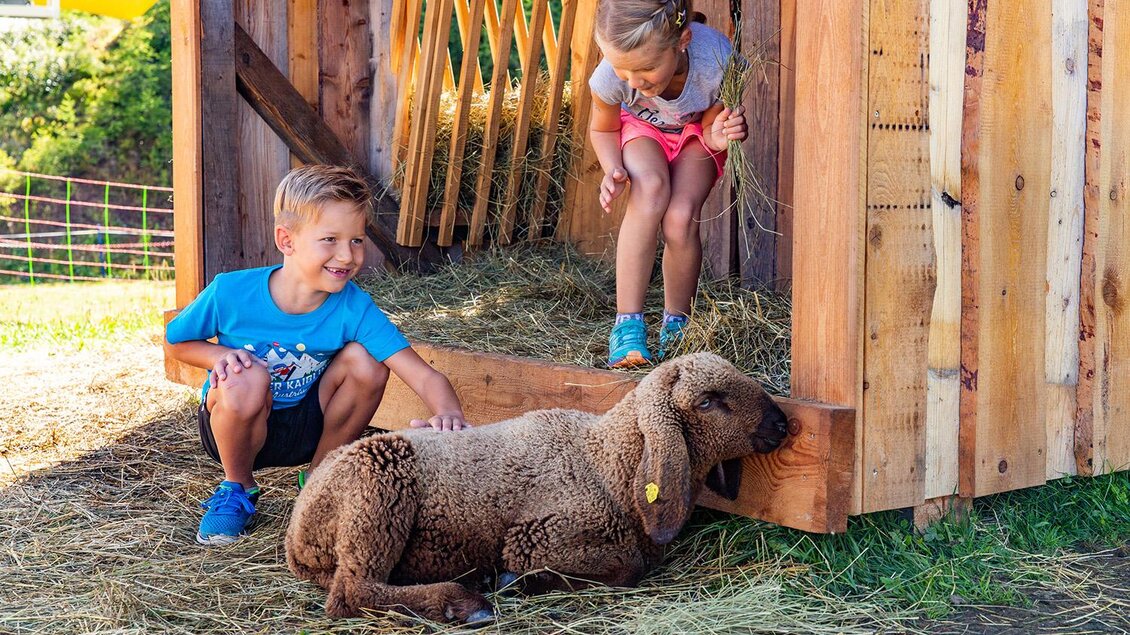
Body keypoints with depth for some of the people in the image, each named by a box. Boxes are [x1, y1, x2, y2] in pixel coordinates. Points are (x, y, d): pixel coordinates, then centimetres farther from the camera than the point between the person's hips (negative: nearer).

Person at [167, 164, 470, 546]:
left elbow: (425, 376, -31)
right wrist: (221, 356, -25)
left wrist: (449, 414, -53)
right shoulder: (231, 293, -22)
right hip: (233, 425, -2)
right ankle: (237, 488, -3)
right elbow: (179, 343, -3)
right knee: (247, 378, -36)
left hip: (306, 427, 2)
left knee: (365, 361, -24)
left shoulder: (354, 309, -21)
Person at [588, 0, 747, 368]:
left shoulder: (717, 61, -37)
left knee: (680, 218, -26)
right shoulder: (610, 77, -34)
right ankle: (627, 324, -29)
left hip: (697, 132, 0)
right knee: (650, 188, -33)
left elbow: (711, 127, -15)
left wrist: (719, 136, -39)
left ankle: (676, 326, -2)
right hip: (642, 128, 0)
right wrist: (613, 170, -28)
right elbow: (602, 130, -9)